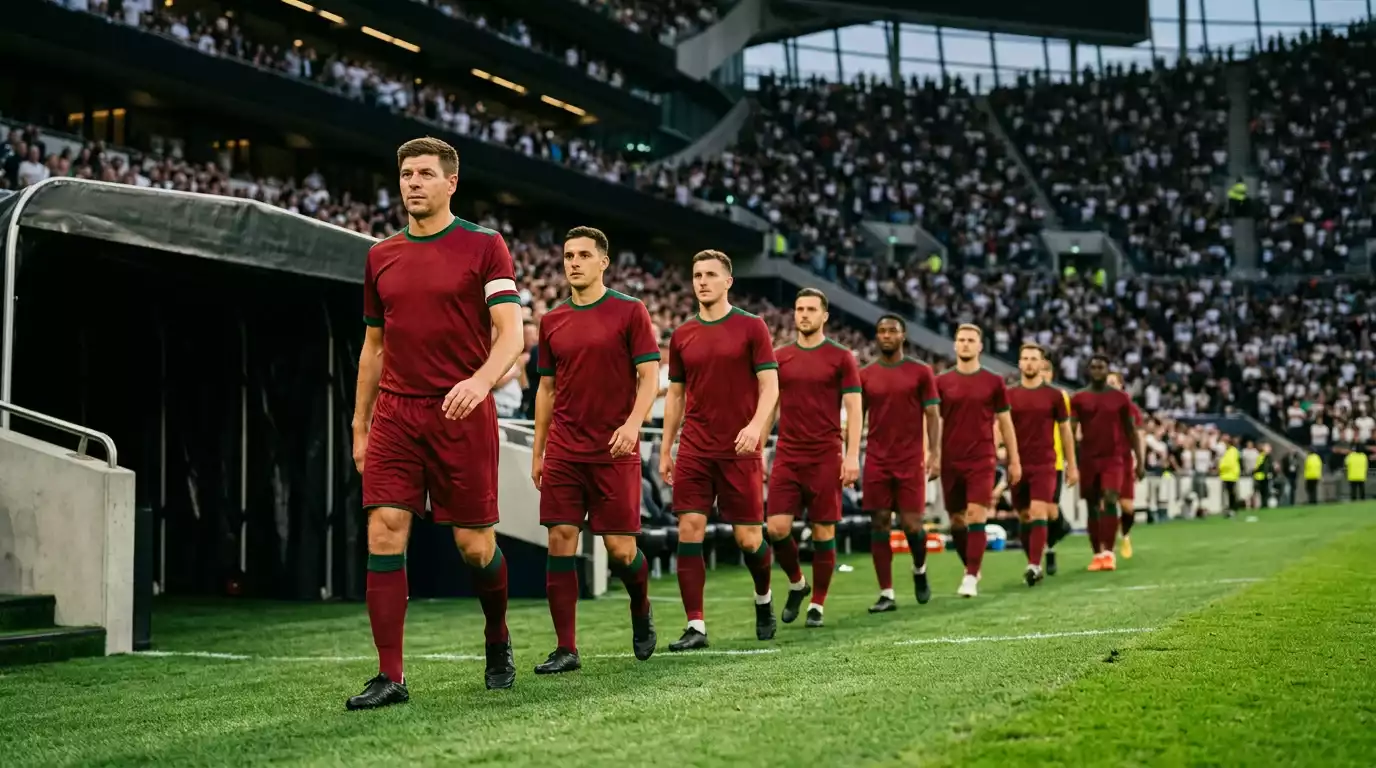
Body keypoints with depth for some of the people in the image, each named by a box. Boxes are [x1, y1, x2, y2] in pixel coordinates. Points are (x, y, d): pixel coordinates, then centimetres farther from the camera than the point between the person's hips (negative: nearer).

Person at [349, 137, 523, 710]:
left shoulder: (484, 247, 0)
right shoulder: (381, 257, 14)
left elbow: (511, 332, -9)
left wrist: (481, 380, -28)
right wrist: (360, 426, 16)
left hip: (462, 416, -3)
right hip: (395, 415, 4)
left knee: (474, 545, 1)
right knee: (384, 534, -8)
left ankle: (498, 642, 29)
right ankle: (390, 677, -4)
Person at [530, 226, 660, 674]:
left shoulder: (630, 312, -1)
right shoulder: (552, 321, 11)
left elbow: (649, 377, -5)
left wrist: (633, 423, -22)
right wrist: (537, 450, 13)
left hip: (614, 451, -3)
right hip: (563, 451, 4)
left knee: (620, 549, -2)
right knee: (560, 542, -3)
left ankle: (641, 609, 30)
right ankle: (566, 649, 2)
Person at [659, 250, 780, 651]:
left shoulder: (751, 327, 0)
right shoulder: (682, 336, 10)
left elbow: (770, 385, -4)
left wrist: (756, 425, -21)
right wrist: (665, 449, 11)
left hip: (740, 450, -3)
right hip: (694, 450, 3)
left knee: (748, 538, 1)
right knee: (689, 530, -7)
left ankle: (764, 598, 31)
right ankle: (695, 626, -3)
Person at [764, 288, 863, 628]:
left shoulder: (841, 358, 0)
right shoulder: (780, 357, 9)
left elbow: (854, 409, -1)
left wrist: (852, 455, -10)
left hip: (826, 457, -2)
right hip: (787, 456, 2)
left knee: (823, 531, 1)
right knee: (777, 528, -7)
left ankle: (817, 604, 14)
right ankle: (797, 584, 19)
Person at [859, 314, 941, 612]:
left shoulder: (921, 372, 3)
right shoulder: (865, 375, 8)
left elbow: (932, 415, 2)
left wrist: (935, 454, -7)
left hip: (910, 461, -2)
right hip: (876, 462, 2)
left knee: (911, 524, -4)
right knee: (879, 525, -1)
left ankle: (920, 570, 28)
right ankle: (886, 594, 4)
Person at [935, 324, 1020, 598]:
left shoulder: (993, 382, 3)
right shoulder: (942, 382, 5)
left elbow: (1005, 423, 8)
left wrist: (1014, 460, 7)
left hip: (982, 460, -2)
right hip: (950, 461, 2)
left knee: (976, 516, -13)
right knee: (956, 520, 9)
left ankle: (970, 578, -11)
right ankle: (971, 568, 29)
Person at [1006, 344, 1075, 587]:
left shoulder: (1054, 395, 2)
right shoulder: (1009, 395, 5)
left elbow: (1065, 430, 8)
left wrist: (1072, 465, 8)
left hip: (1044, 464, -2)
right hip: (1018, 464, 2)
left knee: (1038, 512, -15)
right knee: (1023, 517, 8)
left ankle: (1034, 566, -20)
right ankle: (1033, 564, 21)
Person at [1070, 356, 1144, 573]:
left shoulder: (1120, 398, 4)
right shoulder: (1079, 398, 4)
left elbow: (1131, 430, 8)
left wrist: (1140, 461, 4)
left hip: (1113, 458, -1)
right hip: (1088, 459, 1)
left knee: (1110, 501, -17)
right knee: (1092, 506, 6)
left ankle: (1108, 552, -18)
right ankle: (1097, 553, 13)